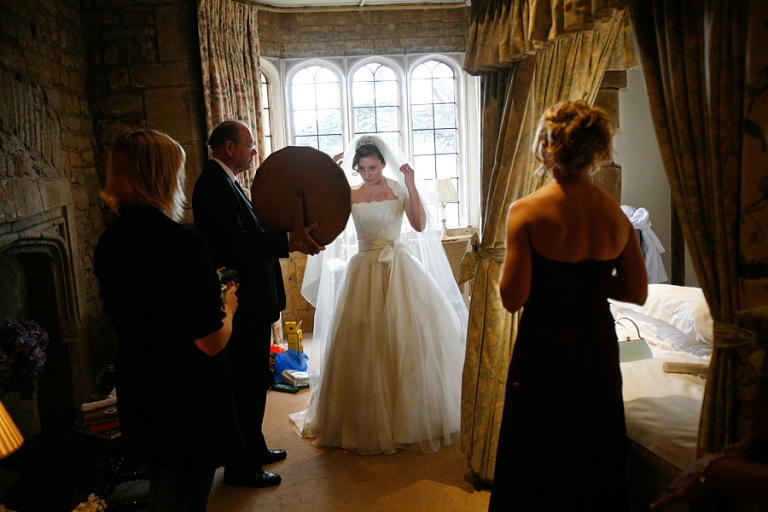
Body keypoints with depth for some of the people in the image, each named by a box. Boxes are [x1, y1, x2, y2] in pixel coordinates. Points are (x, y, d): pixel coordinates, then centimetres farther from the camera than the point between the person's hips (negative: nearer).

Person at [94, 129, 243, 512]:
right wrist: (227, 307, -3)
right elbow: (211, 342, -24)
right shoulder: (181, 243, -27)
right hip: (189, 404, -7)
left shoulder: (109, 242, -2)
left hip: (138, 401, 8)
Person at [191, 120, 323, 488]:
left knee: (253, 380, 20)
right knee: (246, 384, 1)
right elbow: (236, 242, -27)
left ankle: (254, 449, 36)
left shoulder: (224, 182, 15)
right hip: (242, 303, -11)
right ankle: (241, 467, 17)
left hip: (249, 299, 11)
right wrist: (290, 240, -28)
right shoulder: (215, 185, -17)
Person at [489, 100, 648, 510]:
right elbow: (637, 292, 3)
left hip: (545, 350, -4)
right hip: (599, 349, 5)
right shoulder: (615, 214, -3)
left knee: (538, 464, 15)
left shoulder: (526, 211, -18)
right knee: (594, 460, 24)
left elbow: (513, 298, -18)